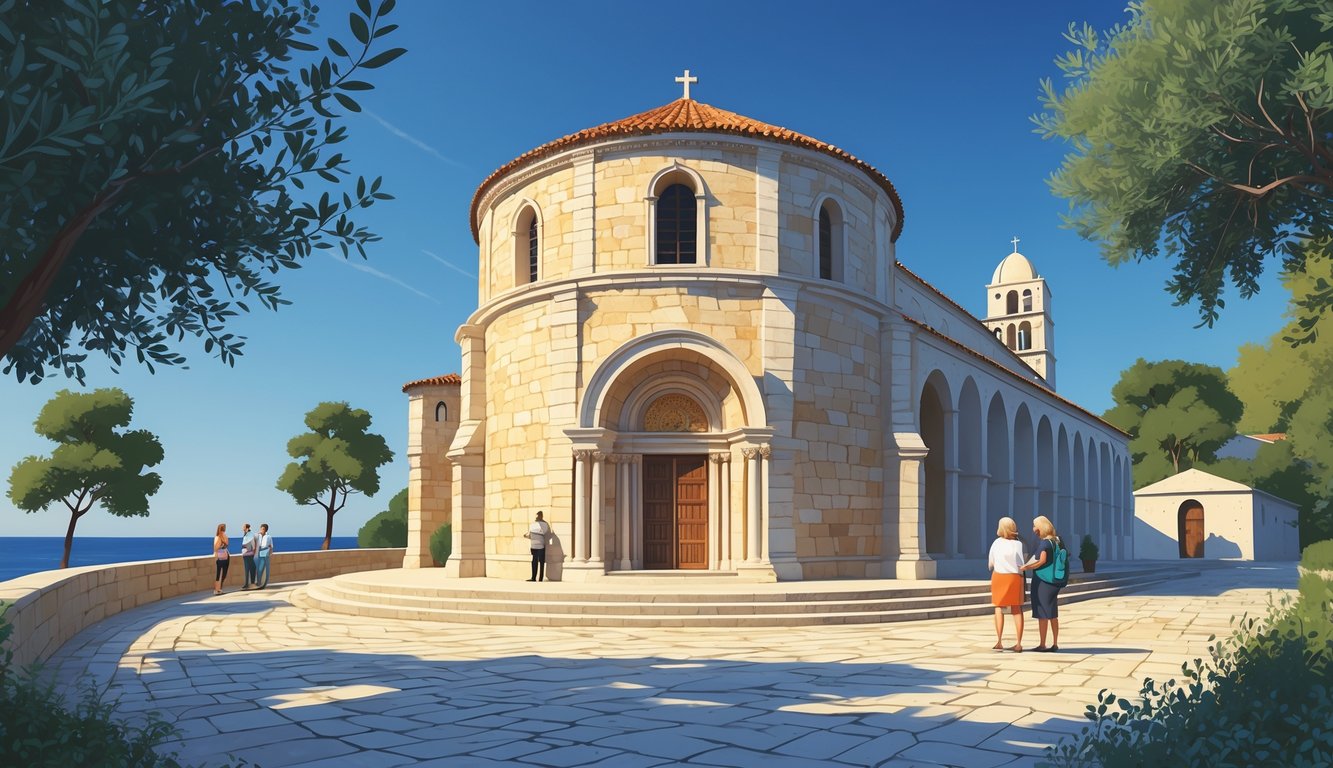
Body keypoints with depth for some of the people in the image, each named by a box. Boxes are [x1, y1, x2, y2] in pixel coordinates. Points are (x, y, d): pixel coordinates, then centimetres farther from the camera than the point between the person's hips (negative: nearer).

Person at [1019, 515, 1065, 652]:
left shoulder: (1044, 542, -16)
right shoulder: (1056, 541, 10)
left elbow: (1042, 560, -25)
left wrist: (1025, 567, -18)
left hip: (1042, 581, -9)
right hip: (1053, 581, 9)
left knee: (1042, 614, -4)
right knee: (1053, 614, 13)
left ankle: (1042, 645, -1)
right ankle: (1055, 644, 17)